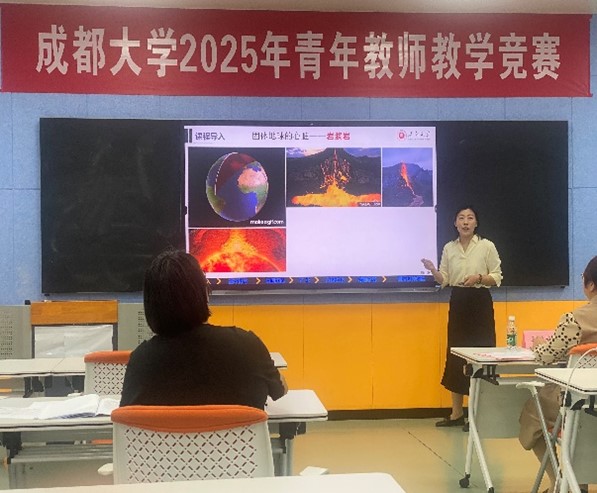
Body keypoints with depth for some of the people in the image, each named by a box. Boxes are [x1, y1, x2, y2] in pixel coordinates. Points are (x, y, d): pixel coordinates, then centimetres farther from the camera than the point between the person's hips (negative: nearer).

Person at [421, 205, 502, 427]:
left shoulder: (486, 246, -4)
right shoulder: (449, 248, 6)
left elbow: (497, 277, -3)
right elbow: (444, 280, 5)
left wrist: (479, 278, -20)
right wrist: (433, 270, -15)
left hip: (480, 303, -4)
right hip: (457, 303, 4)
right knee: (455, 356, 6)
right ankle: (456, 413, 15)